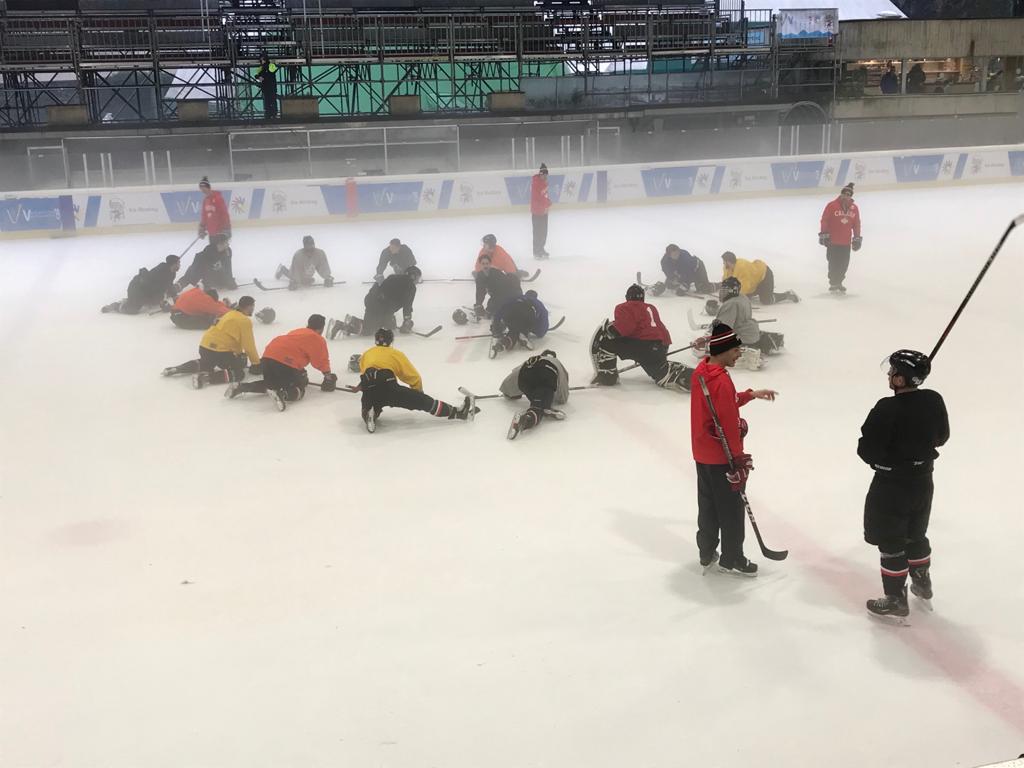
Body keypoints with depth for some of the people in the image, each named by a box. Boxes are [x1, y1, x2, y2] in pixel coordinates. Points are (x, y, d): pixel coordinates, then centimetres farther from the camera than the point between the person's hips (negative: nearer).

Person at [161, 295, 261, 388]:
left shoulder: (231, 314, 18)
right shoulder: (245, 321, -10)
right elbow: (249, 345, -11)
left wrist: (240, 354, 30)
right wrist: (256, 363, -1)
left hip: (205, 347, 9)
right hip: (219, 351, -9)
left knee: (206, 364, 39)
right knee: (239, 374, -8)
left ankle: (176, 369, 19)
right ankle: (206, 377, -24)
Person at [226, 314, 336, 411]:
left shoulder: (297, 332, 33)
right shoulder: (317, 339, 9)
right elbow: (321, 361, 5)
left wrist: (300, 373, 45)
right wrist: (328, 375, 21)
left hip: (267, 359, 8)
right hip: (285, 364, -8)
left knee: (271, 384, 29)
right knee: (299, 389, 6)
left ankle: (241, 386, 9)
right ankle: (282, 394, -28)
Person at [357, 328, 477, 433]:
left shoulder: (366, 354, 29)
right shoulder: (395, 354, 20)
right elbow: (414, 377, 23)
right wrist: (418, 393, 39)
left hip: (368, 391, 2)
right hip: (388, 387, -2)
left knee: (369, 408, 32)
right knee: (422, 401, 4)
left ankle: (369, 415, -4)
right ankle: (457, 412, 2)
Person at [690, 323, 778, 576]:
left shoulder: (701, 371, 3)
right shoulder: (722, 380, -26)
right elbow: (729, 424, -23)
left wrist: (751, 394, 15)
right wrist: (739, 460, -17)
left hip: (702, 454, 9)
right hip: (721, 457, -9)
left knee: (708, 505, 20)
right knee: (732, 509, 6)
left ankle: (707, 553, 31)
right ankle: (732, 560, 18)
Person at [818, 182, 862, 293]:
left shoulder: (854, 208, 6)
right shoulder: (832, 205, -8)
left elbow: (856, 224, 13)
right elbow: (824, 220, -7)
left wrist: (857, 238, 12)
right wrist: (824, 234, -10)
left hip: (846, 242, 4)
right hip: (832, 241, -4)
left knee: (844, 264, 7)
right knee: (834, 263, -2)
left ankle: (838, 283, 23)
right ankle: (833, 284, 9)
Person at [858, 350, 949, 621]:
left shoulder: (887, 410, -27)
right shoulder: (934, 401, -8)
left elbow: (867, 450, -23)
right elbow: (941, 437, 7)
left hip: (891, 485, -7)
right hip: (923, 481, 7)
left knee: (890, 541, 7)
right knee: (916, 534, 26)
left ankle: (896, 599, 14)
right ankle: (922, 582, 43)